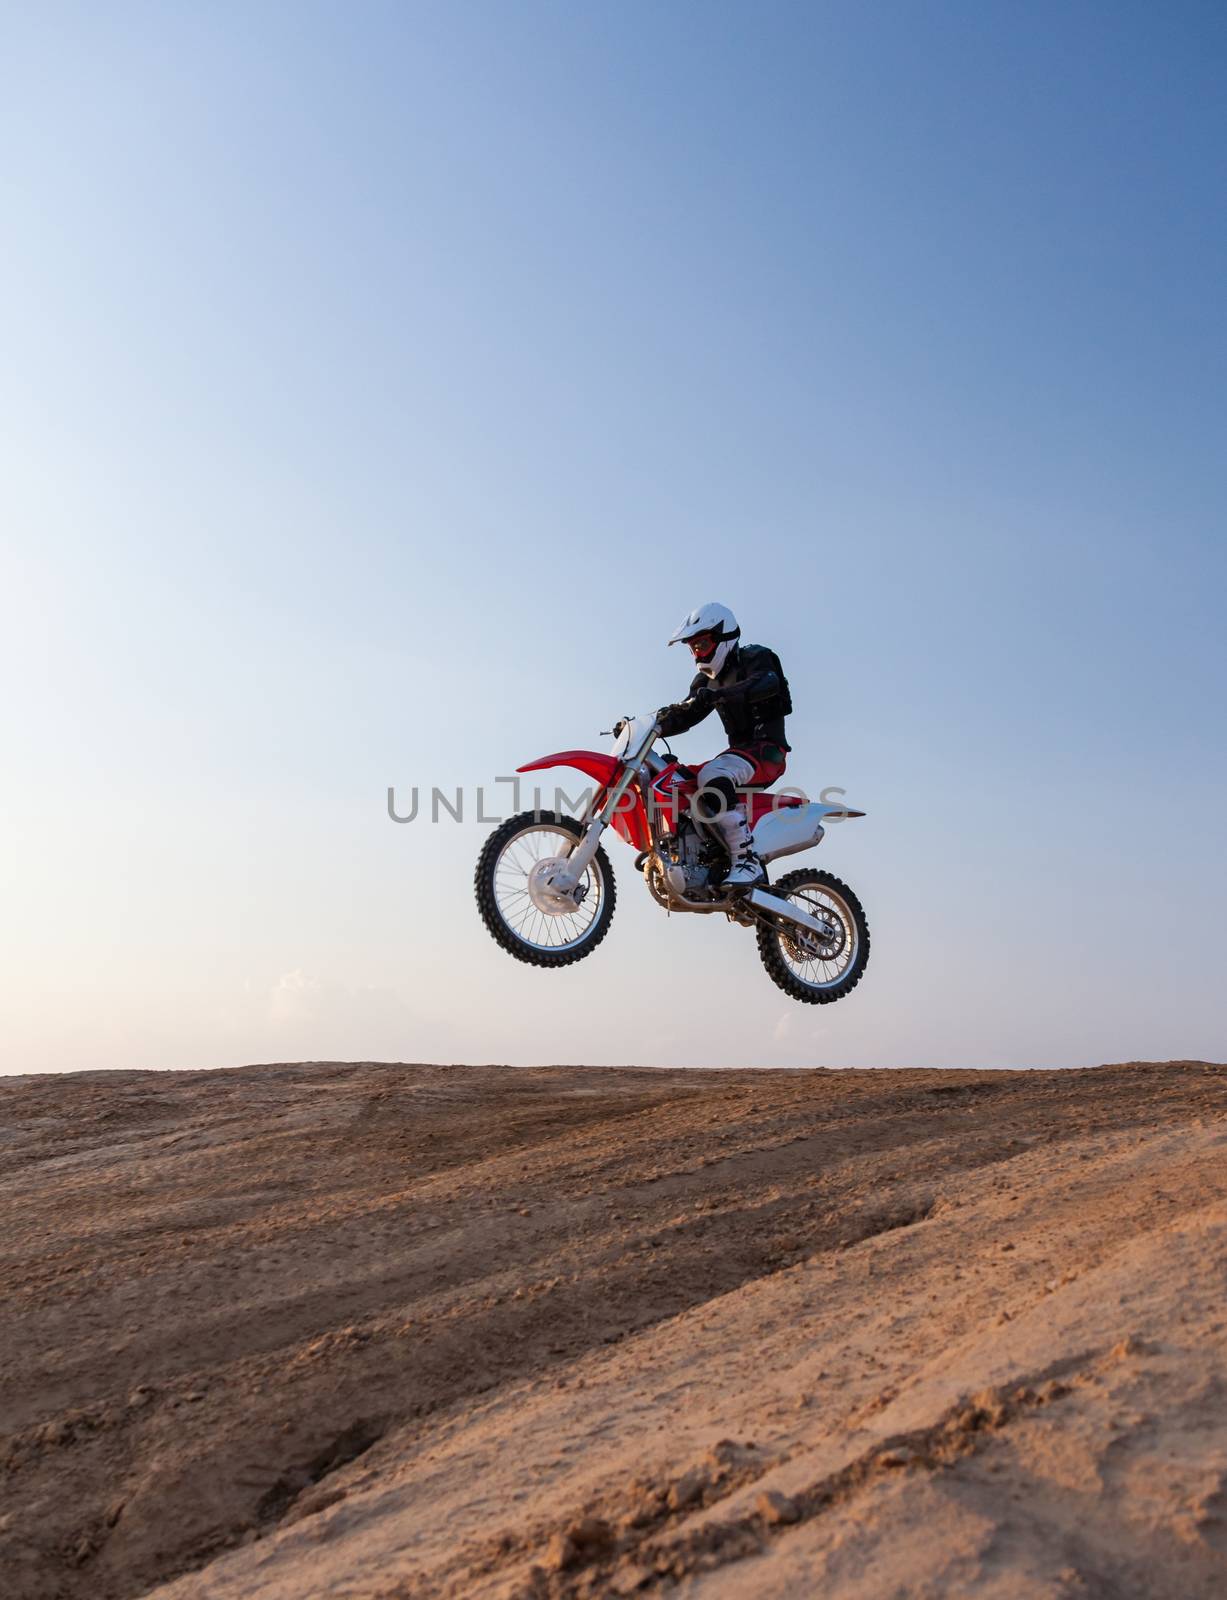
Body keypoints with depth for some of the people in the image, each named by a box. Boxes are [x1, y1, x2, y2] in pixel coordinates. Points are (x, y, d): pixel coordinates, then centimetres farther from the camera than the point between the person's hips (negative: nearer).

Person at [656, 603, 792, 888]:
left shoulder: (755, 658, -5)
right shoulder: (707, 680, 19)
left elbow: (766, 683, -29)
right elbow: (686, 716, 12)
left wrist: (716, 695, -43)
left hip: (767, 749, -9)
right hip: (740, 751, 9)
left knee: (712, 777, -35)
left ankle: (747, 861, -36)